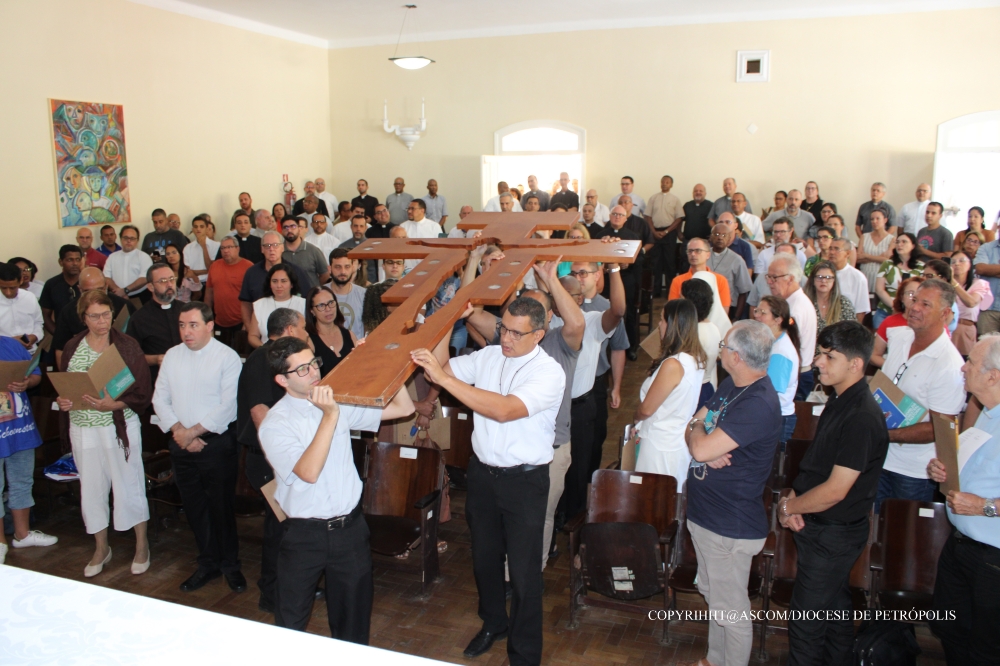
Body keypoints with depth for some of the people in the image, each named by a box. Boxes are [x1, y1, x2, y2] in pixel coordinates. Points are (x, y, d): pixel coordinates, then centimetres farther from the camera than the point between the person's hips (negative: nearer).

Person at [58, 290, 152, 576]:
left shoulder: (127, 346, -7)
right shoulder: (72, 347, 5)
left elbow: (142, 392, -9)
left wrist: (113, 404, -23)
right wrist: (63, 400, -10)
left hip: (120, 426, -4)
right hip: (83, 429, 4)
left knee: (129, 485, 5)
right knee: (91, 487, 11)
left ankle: (142, 544, 24)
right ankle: (101, 548, 30)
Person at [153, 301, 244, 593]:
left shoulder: (227, 357, -10)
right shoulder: (172, 356, 8)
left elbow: (229, 406, -16)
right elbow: (160, 398, 6)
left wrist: (193, 431, -14)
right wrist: (178, 431, -9)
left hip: (217, 443, -5)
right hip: (182, 445, 5)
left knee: (222, 506, 5)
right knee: (194, 507, 14)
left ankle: (230, 564, 23)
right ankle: (208, 563, 30)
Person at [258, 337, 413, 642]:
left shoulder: (339, 402, 1)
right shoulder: (274, 424, -12)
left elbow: (403, 408, 2)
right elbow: (309, 472, -26)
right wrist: (330, 417, -29)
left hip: (351, 527, 4)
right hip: (305, 534, -3)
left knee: (354, 614, 18)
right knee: (291, 621, 13)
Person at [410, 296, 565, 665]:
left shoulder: (549, 372, -19)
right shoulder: (488, 356, -1)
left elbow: (504, 409, -32)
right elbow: (440, 366, 2)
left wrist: (444, 378, -36)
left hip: (524, 480, -5)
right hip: (482, 471, 6)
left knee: (523, 570, 6)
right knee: (484, 555, 22)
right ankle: (493, 622, 48)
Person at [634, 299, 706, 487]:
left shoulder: (673, 365, -27)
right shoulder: (697, 358, -1)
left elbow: (646, 409, -17)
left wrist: (635, 417, 4)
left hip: (662, 446, -8)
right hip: (682, 441, 8)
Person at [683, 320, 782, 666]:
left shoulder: (759, 404, -27)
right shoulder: (730, 385, 5)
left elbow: (702, 449, -31)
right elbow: (693, 425, 10)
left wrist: (697, 429, -9)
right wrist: (709, 447, -12)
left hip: (730, 525, -10)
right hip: (704, 513, 10)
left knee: (730, 608, 7)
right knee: (712, 593, 25)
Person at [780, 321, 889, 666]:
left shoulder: (862, 417, -26)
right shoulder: (840, 401, 4)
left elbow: (835, 490, -25)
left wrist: (788, 506, -12)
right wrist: (793, 497, -4)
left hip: (833, 534, -9)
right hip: (819, 526, 9)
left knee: (806, 617, 3)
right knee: (834, 607, 24)